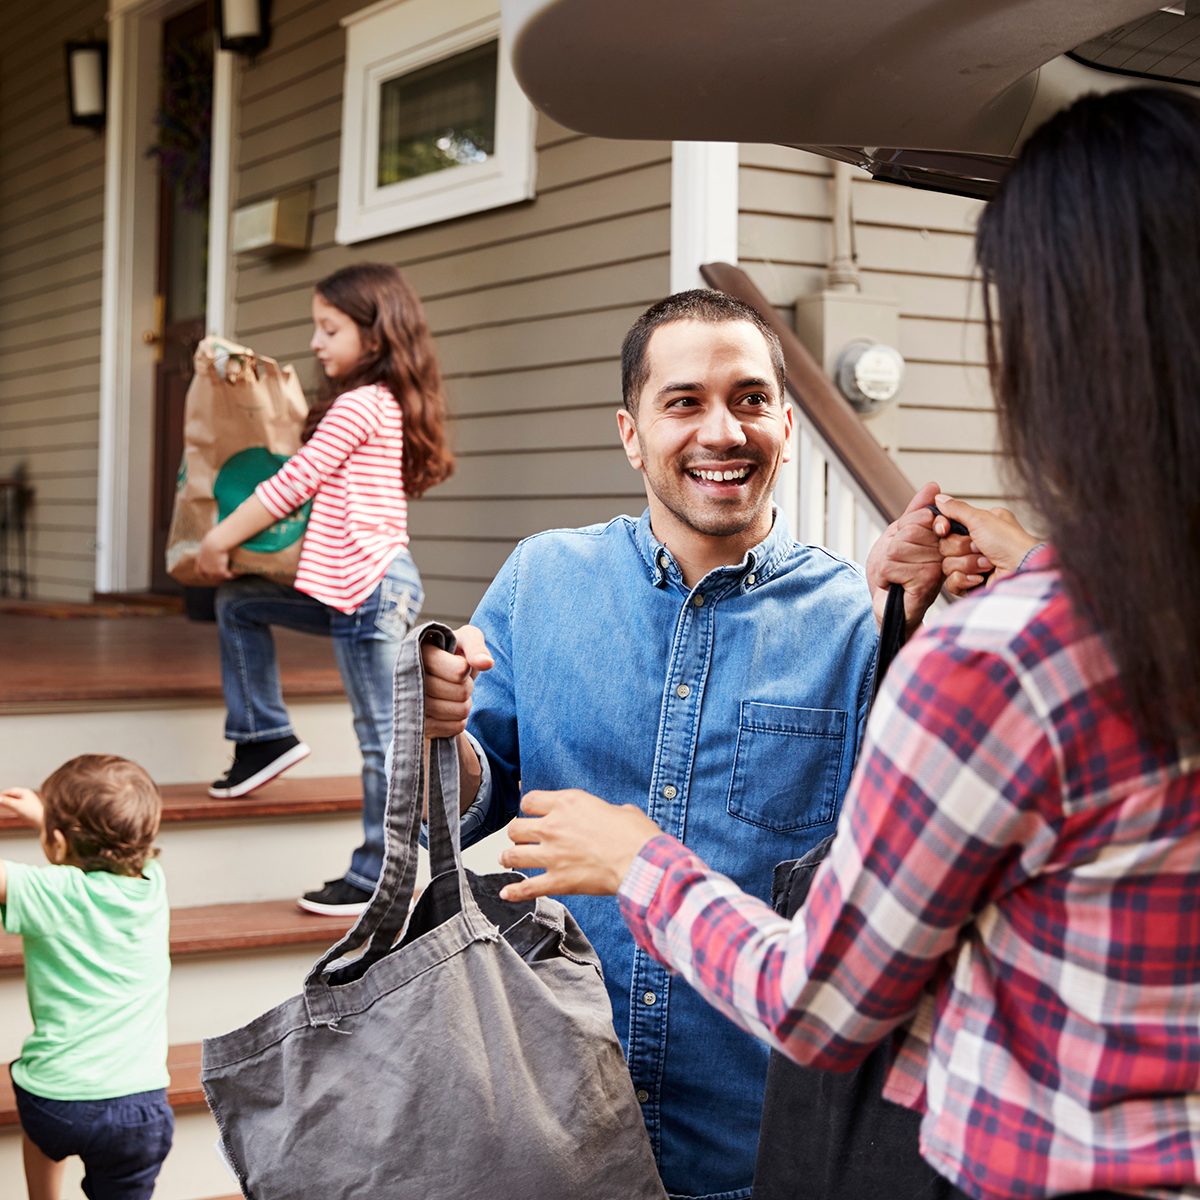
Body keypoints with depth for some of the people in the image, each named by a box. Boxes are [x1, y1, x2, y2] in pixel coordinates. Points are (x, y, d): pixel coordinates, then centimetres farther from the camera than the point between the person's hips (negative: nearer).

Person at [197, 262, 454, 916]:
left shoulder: (360, 404, -13)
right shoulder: (387, 402, 16)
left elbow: (293, 483, -12)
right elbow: (313, 483, 21)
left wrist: (218, 540, -2)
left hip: (370, 586, -11)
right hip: (355, 587, 11)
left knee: (379, 734, -4)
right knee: (238, 602, 19)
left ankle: (375, 877, 2)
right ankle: (266, 735, 22)